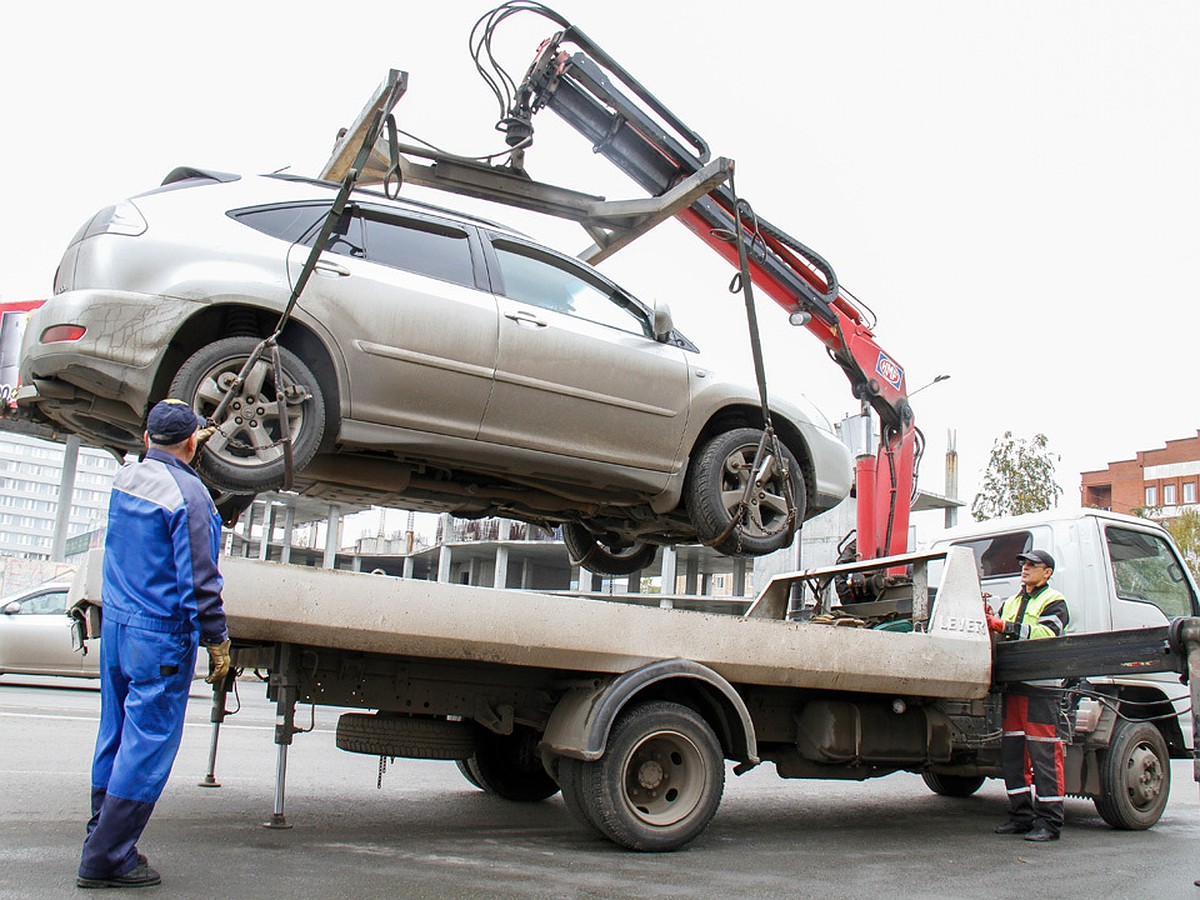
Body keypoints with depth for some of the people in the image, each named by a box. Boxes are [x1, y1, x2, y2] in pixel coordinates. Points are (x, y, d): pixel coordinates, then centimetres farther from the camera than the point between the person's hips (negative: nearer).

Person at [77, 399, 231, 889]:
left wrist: (191, 442, 44)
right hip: (161, 634, -8)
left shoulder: (125, 477, 5)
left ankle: (103, 841, 25)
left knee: (116, 734, 16)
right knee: (149, 744, -1)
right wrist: (217, 640, -11)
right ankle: (106, 858, 3)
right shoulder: (188, 494, -18)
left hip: (115, 624, 8)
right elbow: (198, 578, -18)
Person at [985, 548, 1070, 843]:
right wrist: (989, 624, -3)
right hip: (1013, 686, 7)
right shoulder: (1011, 602, 24)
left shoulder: (1054, 602, 2)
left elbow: (1046, 633, -16)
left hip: (1041, 688, -7)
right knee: (1012, 753, 8)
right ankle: (1022, 816, 16)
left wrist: (1005, 627, -21)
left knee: (1044, 755, -6)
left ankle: (1048, 821, -2)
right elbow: (1002, 640, 18)